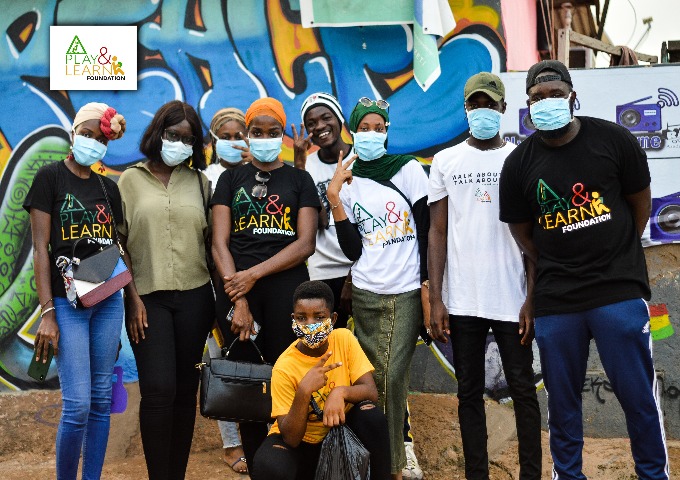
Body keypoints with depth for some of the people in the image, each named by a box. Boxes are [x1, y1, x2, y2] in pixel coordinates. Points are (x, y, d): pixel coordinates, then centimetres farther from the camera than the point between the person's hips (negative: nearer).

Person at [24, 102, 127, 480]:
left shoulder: (108, 187, 12)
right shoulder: (50, 177, -2)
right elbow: (41, 249, -7)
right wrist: (47, 313, -13)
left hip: (108, 302, 5)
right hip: (67, 303, -5)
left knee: (101, 400, 6)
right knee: (77, 404, -10)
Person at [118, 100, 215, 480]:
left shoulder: (199, 182, 9)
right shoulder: (132, 180, 3)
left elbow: (211, 240, 10)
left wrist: (220, 294, 5)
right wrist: (133, 298, -6)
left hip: (194, 296, 2)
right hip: (148, 296, -2)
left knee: (186, 390, 6)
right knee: (159, 390, -11)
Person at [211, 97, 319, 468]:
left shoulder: (299, 180, 11)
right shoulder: (231, 179, 13)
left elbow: (305, 244, 0)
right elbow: (220, 243, 3)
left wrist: (253, 274, -11)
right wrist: (239, 300, -9)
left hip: (287, 290, -1)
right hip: (238, 290, 1)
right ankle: (255, 468, 12)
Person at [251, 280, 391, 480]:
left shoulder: (344, 339, -14)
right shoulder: (284, 368, -23)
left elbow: (371, 392, -17)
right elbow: (291, 438, -25)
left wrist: (341, 392, -37)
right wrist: (304, 391, -39)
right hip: (300, 439, -3)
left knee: (373, 417, -28)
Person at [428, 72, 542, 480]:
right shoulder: (446, 161, 6)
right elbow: (438, 233, 5)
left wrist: (533, 299, -6)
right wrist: (436, 300, -1)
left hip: (512, 300, -1)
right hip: (462, 301, 1)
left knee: (523, 391, 4)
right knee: (470, 393, 8)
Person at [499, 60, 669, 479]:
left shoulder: (613, 140, -2)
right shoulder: (519, 164, 1)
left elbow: (641, 204, 8)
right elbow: (522, 233, 10)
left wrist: (613, 256, 10)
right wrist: (555, 273, 5)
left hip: (619, 291, -1)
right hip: (555, 301, 2)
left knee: (639, 394, 2)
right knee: (562, 398, 9)